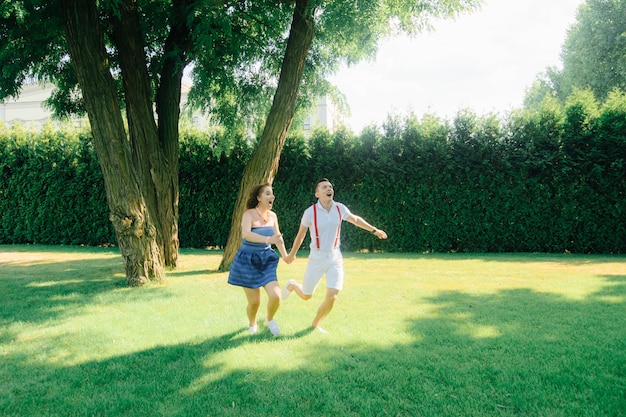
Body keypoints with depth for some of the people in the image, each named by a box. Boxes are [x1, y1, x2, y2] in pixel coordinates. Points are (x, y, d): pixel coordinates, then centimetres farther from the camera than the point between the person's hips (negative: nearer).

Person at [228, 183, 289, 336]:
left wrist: (285, 255, 25)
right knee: (254, 301, 0)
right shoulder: (249, 214, -16)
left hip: (266, 260, 4)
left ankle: (269, 319, 21)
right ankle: (252, 324, 34)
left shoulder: (272, 215, 1)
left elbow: (277, 236, 17)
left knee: (276, 296, -12)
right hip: (248, 260, -4)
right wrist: (268, 239, -49)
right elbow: (246, 234, -36)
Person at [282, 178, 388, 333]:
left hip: (335, 258, 3)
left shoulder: (340, 208, -4)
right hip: (316, 258, -2)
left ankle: (315, 325, 16)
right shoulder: (310, 212, -14)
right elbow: (301, 234, 0)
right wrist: (292, 254, 10)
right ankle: (292, 285, 45)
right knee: (306, 296, 9)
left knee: (332, 297, -9)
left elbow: (356, 219, 16)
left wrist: (374, 230, 18)